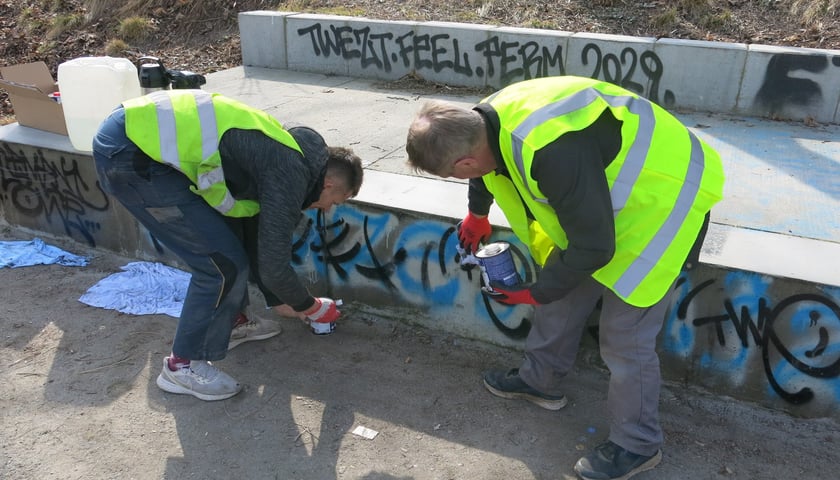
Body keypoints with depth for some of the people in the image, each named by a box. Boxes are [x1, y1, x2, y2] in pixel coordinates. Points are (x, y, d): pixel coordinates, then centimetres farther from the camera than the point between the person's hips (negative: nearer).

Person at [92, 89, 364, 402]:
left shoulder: (286, 155, 15)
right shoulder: (290, 176, -13)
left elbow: (266, 239, 25)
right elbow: (273, 266, -9)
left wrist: (279, 300, 33)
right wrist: (312, 307, 9)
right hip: (128, 155, -10)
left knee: (226, 231, 20)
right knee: (223, 261, -5)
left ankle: (231, 321, 37)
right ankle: (183, 364, 12)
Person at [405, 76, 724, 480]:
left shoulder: (553, 153, -40)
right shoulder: (490, 117, -11)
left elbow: (593, 247, -28)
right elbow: (489, 168, 16)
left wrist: (536, 293, -13)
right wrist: (476, 213, 32)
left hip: (660, 198, -8)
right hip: (606, 184, 9)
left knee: (625, 338, -1)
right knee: (562, 297, 15)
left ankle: (637, 445, 21)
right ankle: (541, 380, 38)